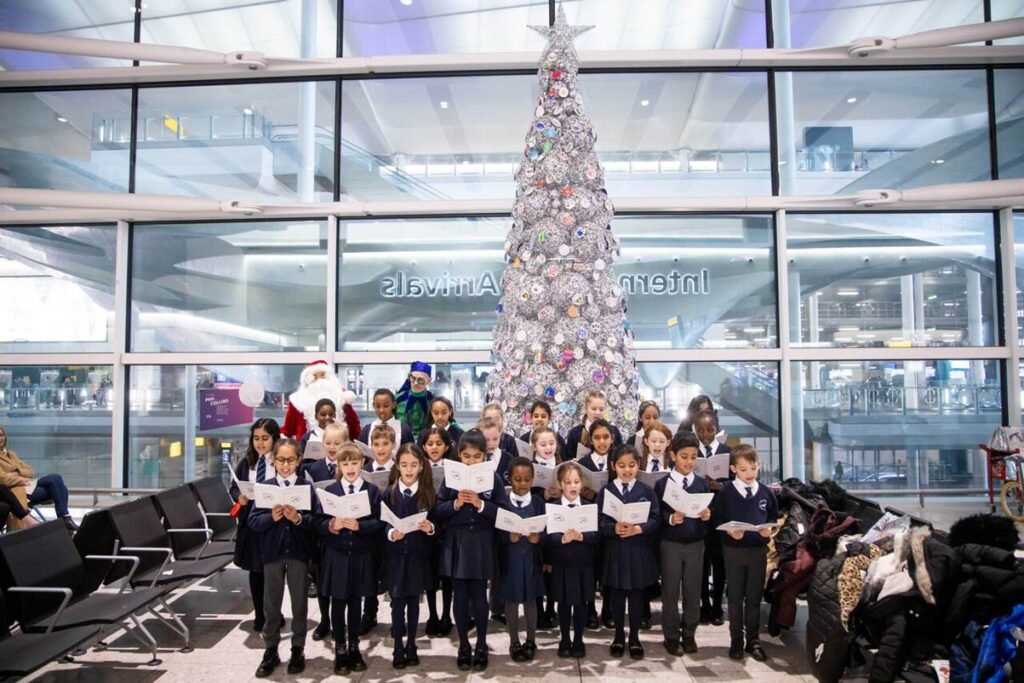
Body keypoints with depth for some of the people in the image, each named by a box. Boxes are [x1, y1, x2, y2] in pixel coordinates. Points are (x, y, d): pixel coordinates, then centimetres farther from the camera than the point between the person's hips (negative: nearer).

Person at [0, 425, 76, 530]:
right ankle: (65, 519, -24)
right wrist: (25, 480, -16)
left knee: (61, 487, -19)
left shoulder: (11, 454, 23)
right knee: (55, 478, -24)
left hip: (26, 486, 7)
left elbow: (31, 472, 14)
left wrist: (18, 472, -5)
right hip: (15, 491, -7)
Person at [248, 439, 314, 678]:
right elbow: (253, 521, -5)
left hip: (298, 551, 0)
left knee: (299, 601, 10)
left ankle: (298, 650, 23)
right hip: (272, 551, 1)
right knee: (271, 603, 10)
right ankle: (270, 651, 23)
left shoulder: (306, 486, -3)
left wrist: (298, 518, -24)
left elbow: (314, 520, -6)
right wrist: (272, 517, -22)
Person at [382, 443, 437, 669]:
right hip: (396, 555, 0)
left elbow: (435, 524, -1)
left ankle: (411, 646, 26)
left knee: (413, 602, 12)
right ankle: (398, 648, 19)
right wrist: (391, 533, -24)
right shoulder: (390, 493, -3)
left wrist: (430, 528, -22)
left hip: (418, 555, 0)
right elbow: (382, 524, -5)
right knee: (397, 603, 5)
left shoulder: (429, 493, -3)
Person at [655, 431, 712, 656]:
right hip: (670, 544, -2)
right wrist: (670, 519, -26)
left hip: (696, 544, 3)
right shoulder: (662, 484, -6)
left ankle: (689, 635, 25)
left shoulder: (702, 484, 3)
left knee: (693, 591, 10)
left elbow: (709, 511, 5)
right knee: (670, 591, 7)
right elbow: (656, 515, -8)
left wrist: (707, 515, -17)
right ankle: (671, 636, 19)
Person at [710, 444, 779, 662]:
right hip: (733, 550, -2)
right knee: (735, 597, 8)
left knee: (754, 597, 11)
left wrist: (769, 528, -9)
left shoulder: (766, 493, 1)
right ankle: (736, 640, 18)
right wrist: (729, 531, -21)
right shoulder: (725, 493, -8)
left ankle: (753, 640, 22)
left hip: (759, 550, 2)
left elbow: (773, 516, 11)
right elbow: (717, 519, -5)